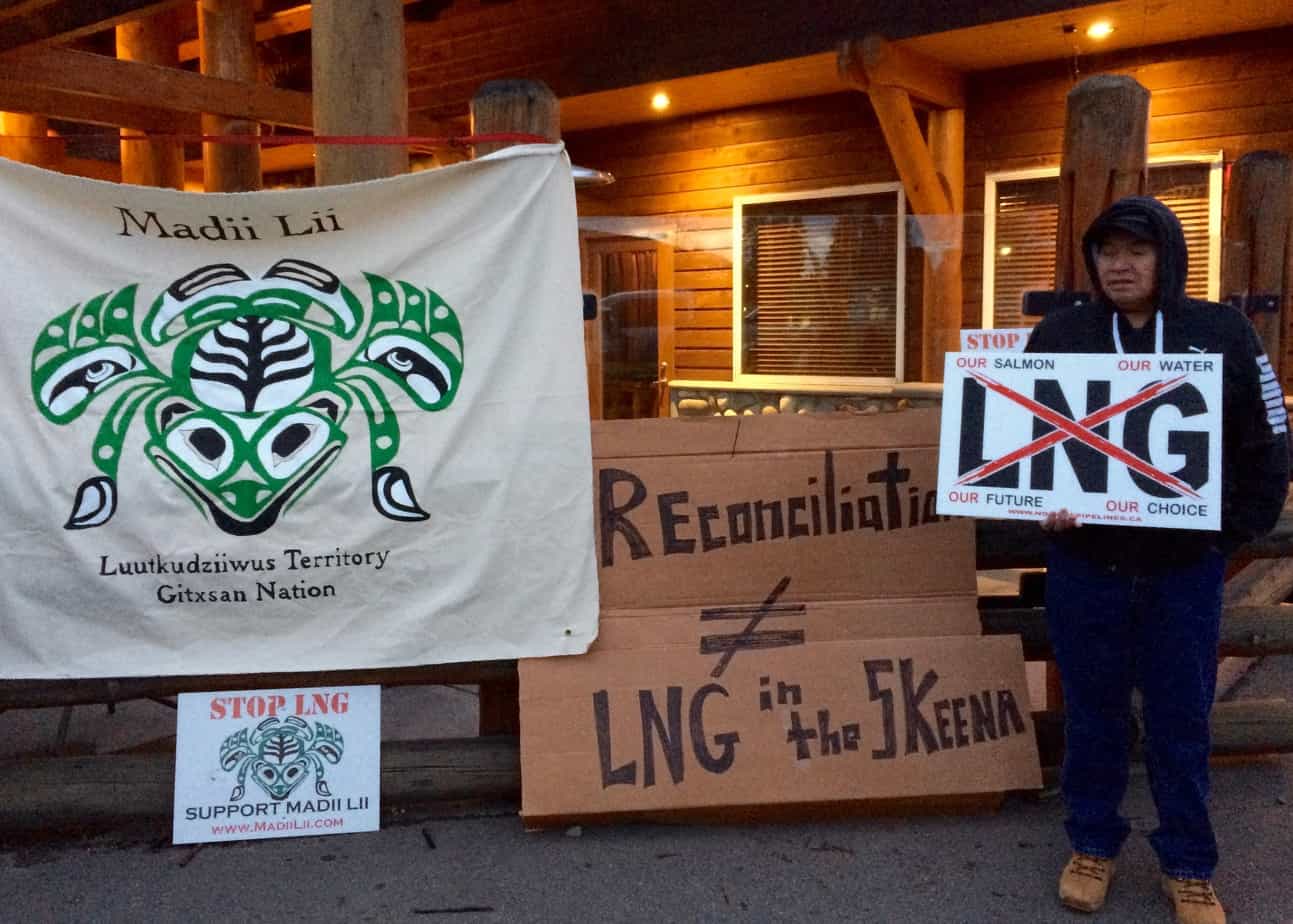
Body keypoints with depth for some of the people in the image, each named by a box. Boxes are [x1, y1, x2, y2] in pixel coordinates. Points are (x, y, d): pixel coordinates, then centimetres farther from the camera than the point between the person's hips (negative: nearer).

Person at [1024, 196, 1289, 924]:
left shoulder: (1223, 333, -1)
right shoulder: (1059, 335, 0)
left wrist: (1233, 530, -6)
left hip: (1186, 567, 0)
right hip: (1086, 563, 1)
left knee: (1182, 719, 9)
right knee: (1093, 710, 12)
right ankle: (1093, 847, 29)